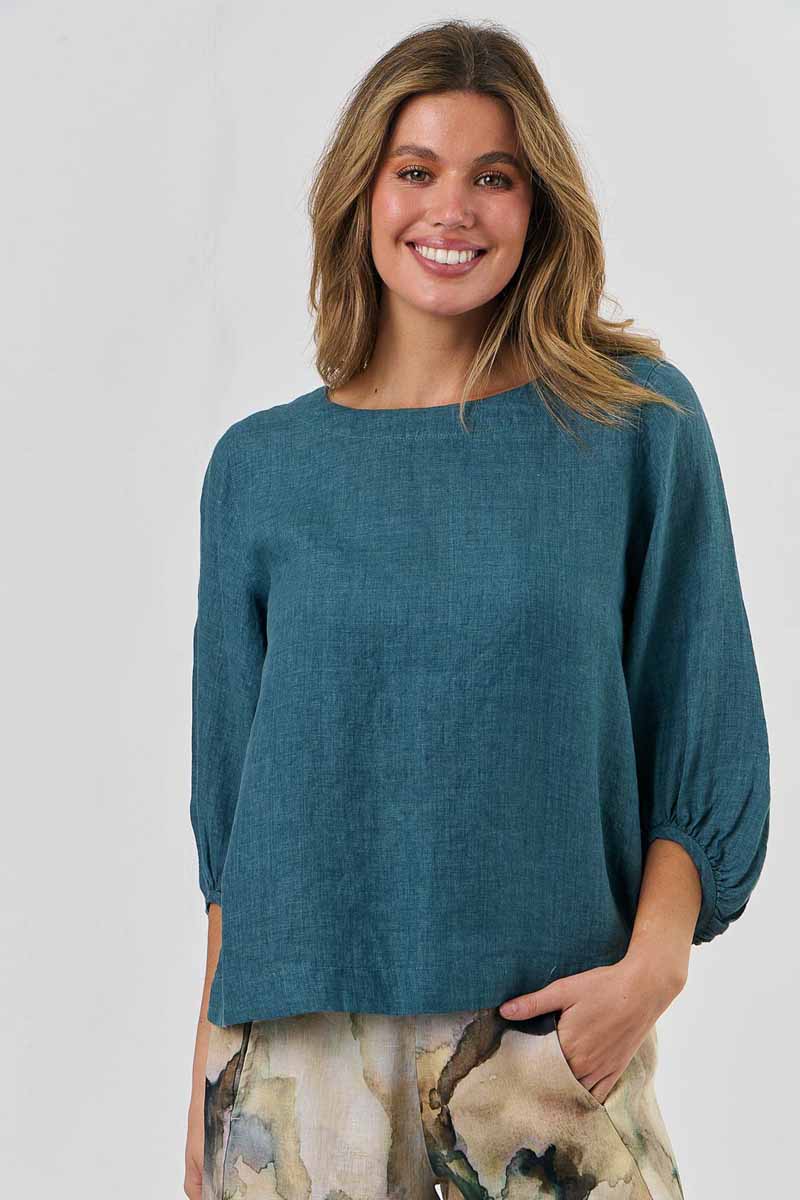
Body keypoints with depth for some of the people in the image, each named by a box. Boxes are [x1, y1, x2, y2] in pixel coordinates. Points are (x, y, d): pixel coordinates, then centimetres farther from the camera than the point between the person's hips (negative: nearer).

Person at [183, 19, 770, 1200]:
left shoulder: (639, 424, -1)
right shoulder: (261, 467, 3)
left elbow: (704, 742, 1)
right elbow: (231, 793, 6)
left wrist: (655, 959, -12)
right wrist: (209, 1077, 5)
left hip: (558, 1030, -1)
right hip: (303, 1039, 1)